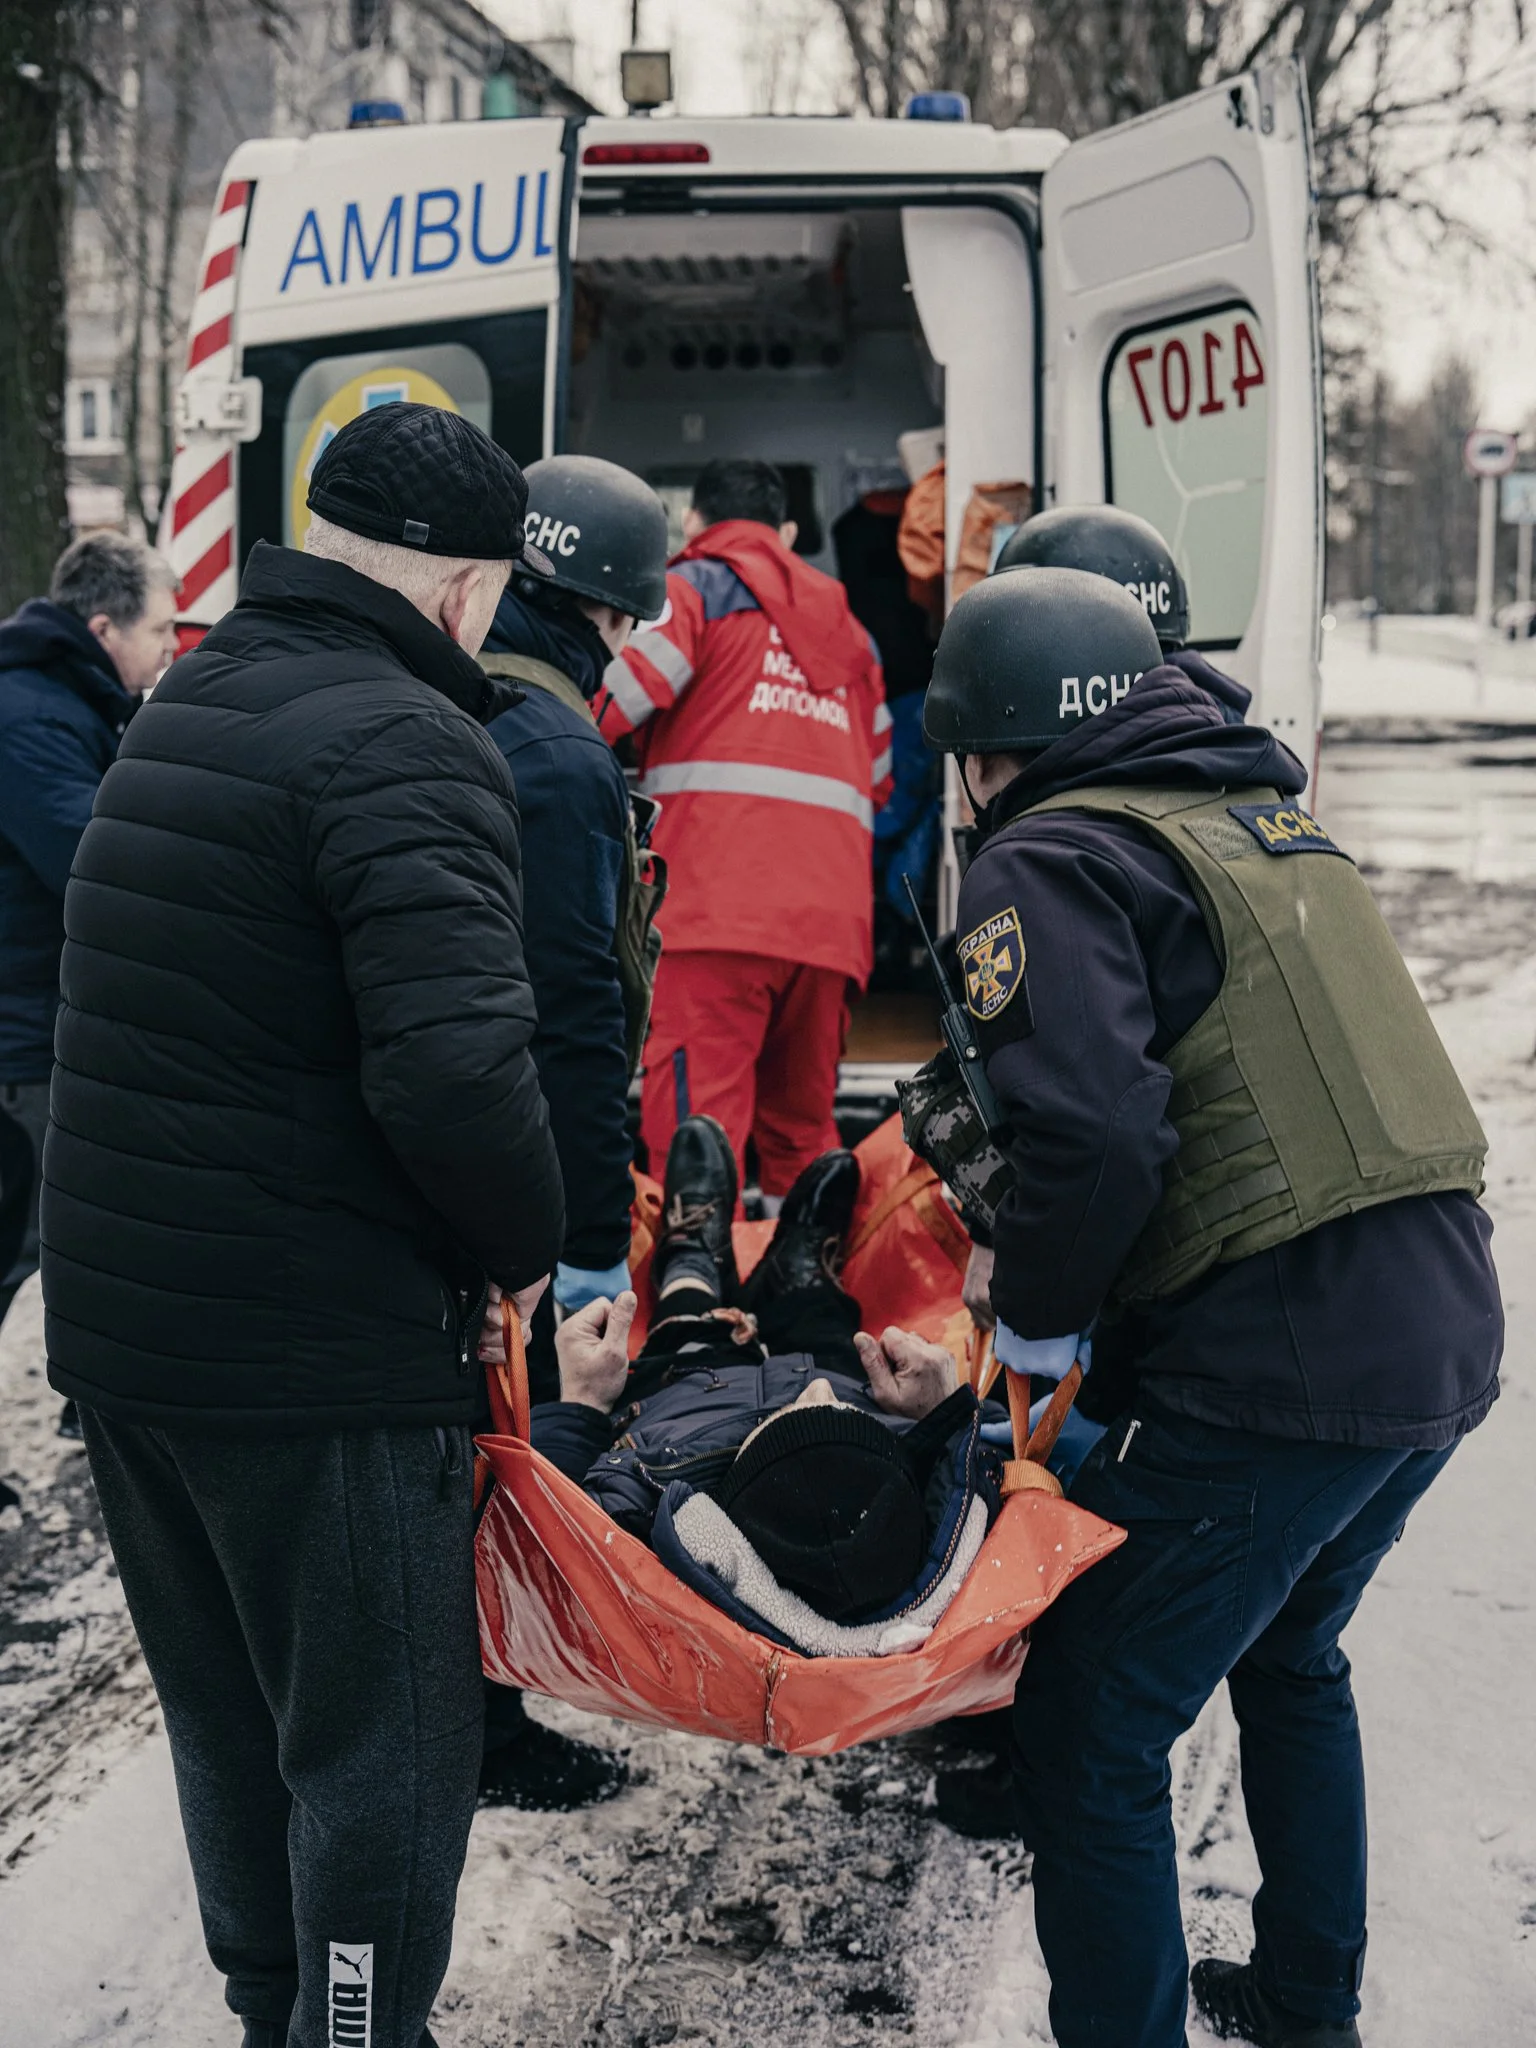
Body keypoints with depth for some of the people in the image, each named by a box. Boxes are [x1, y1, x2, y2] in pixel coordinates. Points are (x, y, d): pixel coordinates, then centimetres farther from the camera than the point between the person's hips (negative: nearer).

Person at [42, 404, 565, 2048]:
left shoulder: (181, 708, 11)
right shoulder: (404, 743, -18)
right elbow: (455, 1067, -29)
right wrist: (527, 1246, -11)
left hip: (114, 1319, 9)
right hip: (321, 1357, -9)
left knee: (228, 1722, 23)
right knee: (384, 1753, 7)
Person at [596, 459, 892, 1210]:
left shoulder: (696, 587, 8)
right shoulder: (846, 625, 26)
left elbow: (606, 701, -7)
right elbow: (878, 775, 27)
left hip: (716, 900, -6)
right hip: (833, 914, 6)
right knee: (803, 1133, 15)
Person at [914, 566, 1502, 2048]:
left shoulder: (1050, 859, -7)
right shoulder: (1272, 820, 19)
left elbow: (1095, 1132, -23)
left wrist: (1038, 1318, -5)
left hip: (1277, 1369, -9)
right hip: (1446, 1330, 10)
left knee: (1090, 1740, 3)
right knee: (1289, 1657, 30)